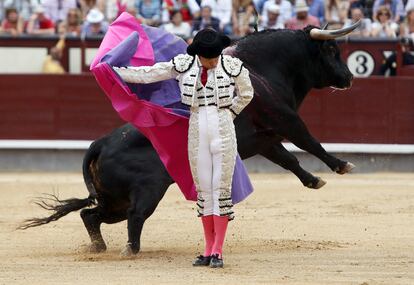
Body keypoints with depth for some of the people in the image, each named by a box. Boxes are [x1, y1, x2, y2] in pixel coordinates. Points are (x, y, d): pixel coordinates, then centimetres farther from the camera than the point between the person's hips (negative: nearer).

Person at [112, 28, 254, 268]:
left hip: (223, 130, -2)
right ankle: (209, 250, 10)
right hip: (197, 131, 2)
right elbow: (149, 74, 5)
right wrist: (113, 71, 4)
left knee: (221, 189, -4)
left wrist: (228, 114, 7)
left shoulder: (232, 66, -5)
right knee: (203, 190, 4)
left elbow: (246, 94, 12)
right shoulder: (184, 64, 0)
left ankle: (218, 251, -3)